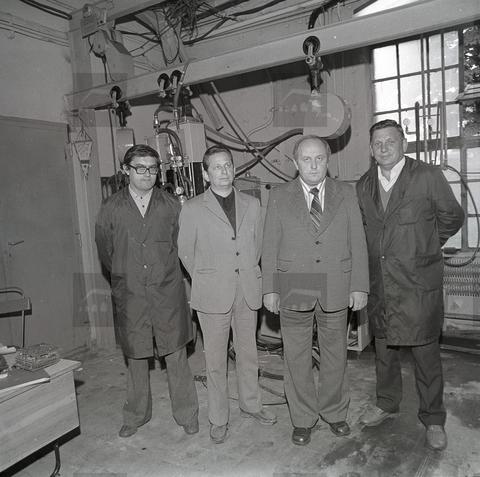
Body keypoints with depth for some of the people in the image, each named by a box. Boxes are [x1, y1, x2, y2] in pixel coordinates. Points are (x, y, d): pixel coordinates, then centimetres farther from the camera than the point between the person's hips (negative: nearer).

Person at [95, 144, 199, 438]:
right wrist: (126, 276, 10)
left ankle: (187, 414, 26)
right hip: (130, 295, 1)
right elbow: (105, 252, 10)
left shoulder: (170, 206, 1)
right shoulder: (111, 209, 0)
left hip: (168, 292, 0)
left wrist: (165, 272, 7)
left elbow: (181, 245, 8)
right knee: (135, 358, 14)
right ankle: (136, 415, 34)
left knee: (176, 356, 7)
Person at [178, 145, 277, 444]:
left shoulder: (252, 205, 6)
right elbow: (185, 253, 3)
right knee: (216, 360, 8)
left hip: (248, 292, 3)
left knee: (248, 352, 16)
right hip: (213, 295, -3)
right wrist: (207, 280, 7)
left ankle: (251, 405, 38)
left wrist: (248, 274, 10)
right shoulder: (192, 209, -4)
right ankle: (219, 419, 26)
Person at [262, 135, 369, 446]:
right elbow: (270, 246, 1)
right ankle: (302, 419, 29)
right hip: (293, 290, -1)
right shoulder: (279, 197, 0)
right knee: (297, 359, 9)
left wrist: (360, 286, -1)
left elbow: (358, 243, 3)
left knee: (335, 355, 15)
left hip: (336, 289, 1)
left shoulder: (346, 194, 3)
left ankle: (334, 412, 37)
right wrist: (270, 289, -2)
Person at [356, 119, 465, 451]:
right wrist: (383, 250, 11)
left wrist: (426, 246, 9)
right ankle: (387, 404, 38)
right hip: (379, 283, 4)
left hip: (418, 282, -4)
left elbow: (452, 217, 4)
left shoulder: (429, 177, -7)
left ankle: (433, 419, 26)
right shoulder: (364, 185, 6)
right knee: (384, 347, 17)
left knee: (426, 352, 6)